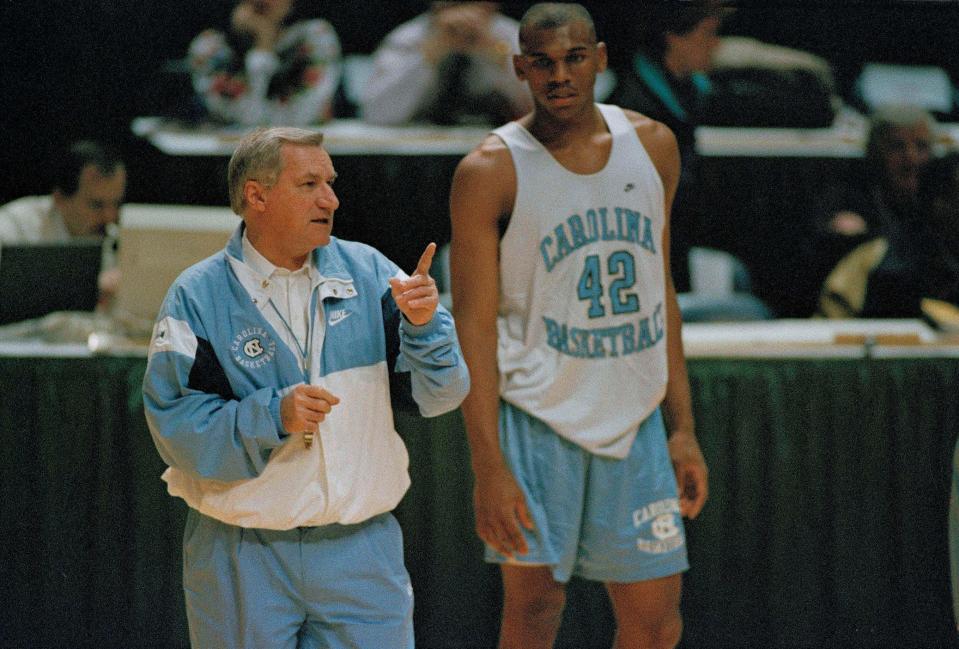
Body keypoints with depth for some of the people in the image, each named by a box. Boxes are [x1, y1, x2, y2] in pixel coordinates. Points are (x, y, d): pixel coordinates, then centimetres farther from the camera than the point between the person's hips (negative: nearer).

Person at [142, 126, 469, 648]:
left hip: (361, 549, 2)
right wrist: (272, 416, -23)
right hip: (242, 559, -2)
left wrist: (424, 326, -19)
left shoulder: (368, 273, 4)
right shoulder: (197, 297, -4)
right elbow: (174, 424, -11)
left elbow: (438, 396, 0)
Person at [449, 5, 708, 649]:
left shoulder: (653, 146, 8)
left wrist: (683, 428, 11)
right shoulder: (491, 171, -8)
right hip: (538, 420, -4)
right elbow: (474, 325, -10)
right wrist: (489, 467, -17)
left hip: (636, 423, 4)